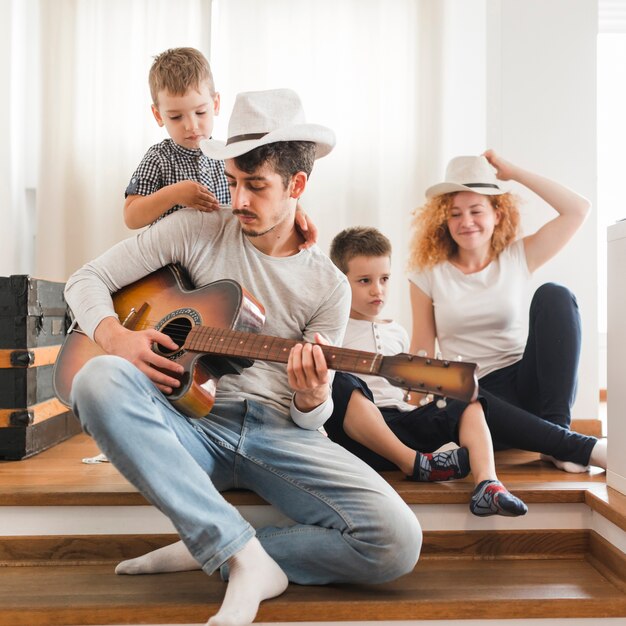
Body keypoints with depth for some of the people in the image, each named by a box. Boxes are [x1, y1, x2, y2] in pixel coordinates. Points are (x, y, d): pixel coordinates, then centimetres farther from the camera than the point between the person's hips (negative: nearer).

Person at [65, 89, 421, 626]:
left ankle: (213, 554, -7)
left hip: (280, 433, 0)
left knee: (397, 543, -22)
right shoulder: (195, 231, 5)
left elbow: (312, 416, 6)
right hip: (191, 424, 1)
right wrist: (115, 335, -15)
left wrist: (312, 397, -20)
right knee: (99, 380, -32)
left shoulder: (328, 286, 4)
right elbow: (88, 278, 6)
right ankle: (248, 556, -29)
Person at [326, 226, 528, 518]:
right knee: (341, 385, -36)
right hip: (357, 432, -6)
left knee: (468, 402, -9)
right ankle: (416, 463, -29)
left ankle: (487, 485, -32)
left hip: (399, 423, 6)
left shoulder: (397, 333, 23)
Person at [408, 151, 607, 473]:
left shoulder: (517, 257, 7)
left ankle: (557, 427, -25)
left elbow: (578, 209, -2)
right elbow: (421, 350, 5)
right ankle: (584, 448, -30)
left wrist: (513, 172, -1)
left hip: (528, 381, 2)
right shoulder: (430, 274, 4)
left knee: (554, 295, -22)